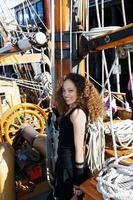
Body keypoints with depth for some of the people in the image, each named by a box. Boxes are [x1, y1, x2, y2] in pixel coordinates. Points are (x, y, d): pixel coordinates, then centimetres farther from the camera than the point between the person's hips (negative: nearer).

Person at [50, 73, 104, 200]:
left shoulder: (78, 113, -23)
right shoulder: (70, 109, 5)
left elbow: (79, 149, -22)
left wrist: (78, 180, -17)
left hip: (71, 163, -9)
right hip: (65, 159, 9)